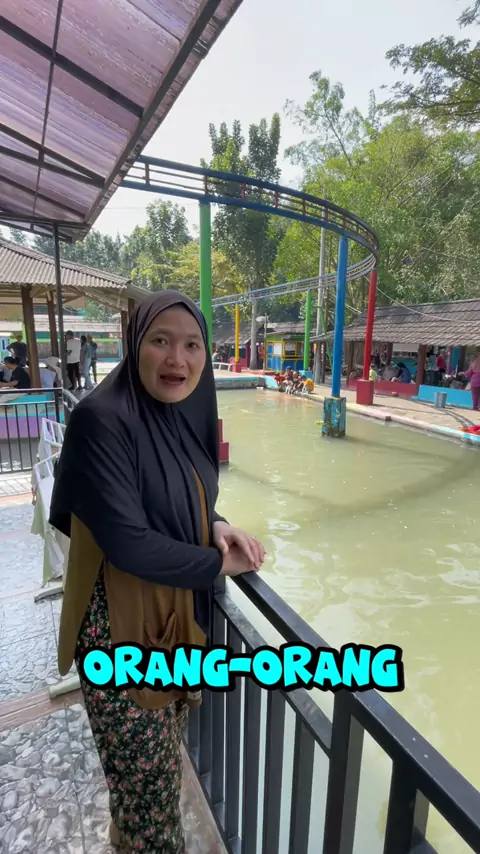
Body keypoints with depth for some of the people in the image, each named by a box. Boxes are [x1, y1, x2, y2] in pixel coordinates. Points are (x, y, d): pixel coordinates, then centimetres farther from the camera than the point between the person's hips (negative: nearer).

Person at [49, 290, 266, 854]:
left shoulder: (188, 414, 0)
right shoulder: (101, 419, -23)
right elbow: (128, 543, -25)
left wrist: (217, 526, -8)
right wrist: (218, 564, -14)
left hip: (182, 614, 7)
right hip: (121, 628, -7)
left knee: (157, 760, 28)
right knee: (147, 773, 15)